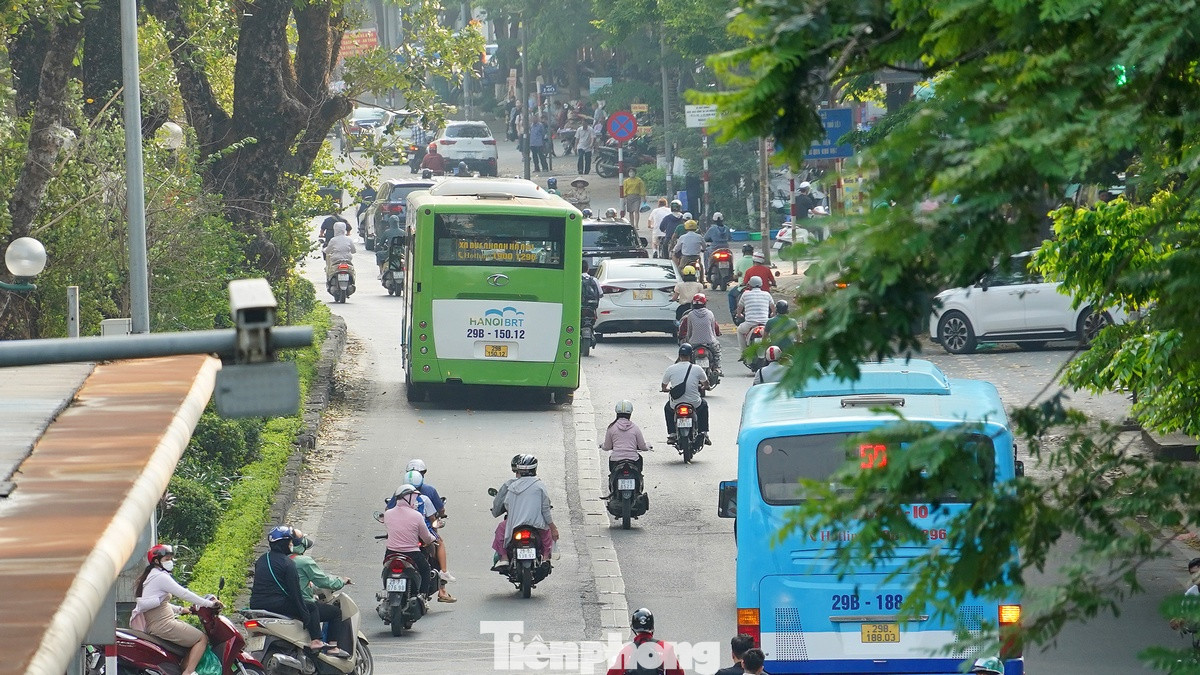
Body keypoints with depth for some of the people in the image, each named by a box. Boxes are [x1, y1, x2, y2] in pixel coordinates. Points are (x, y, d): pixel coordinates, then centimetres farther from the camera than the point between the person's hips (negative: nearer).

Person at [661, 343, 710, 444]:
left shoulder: (671, 369, -6)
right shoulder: (697, 369, -7)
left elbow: (664, 387, 6)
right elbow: (706, 384, 9)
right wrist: (702, 387, 33)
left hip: (675, 406, 0)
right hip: (694, 404, 0)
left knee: (667, 407, 36)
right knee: (704, 404, 35)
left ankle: (671, 434, 29)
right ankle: (703, 433, 29)